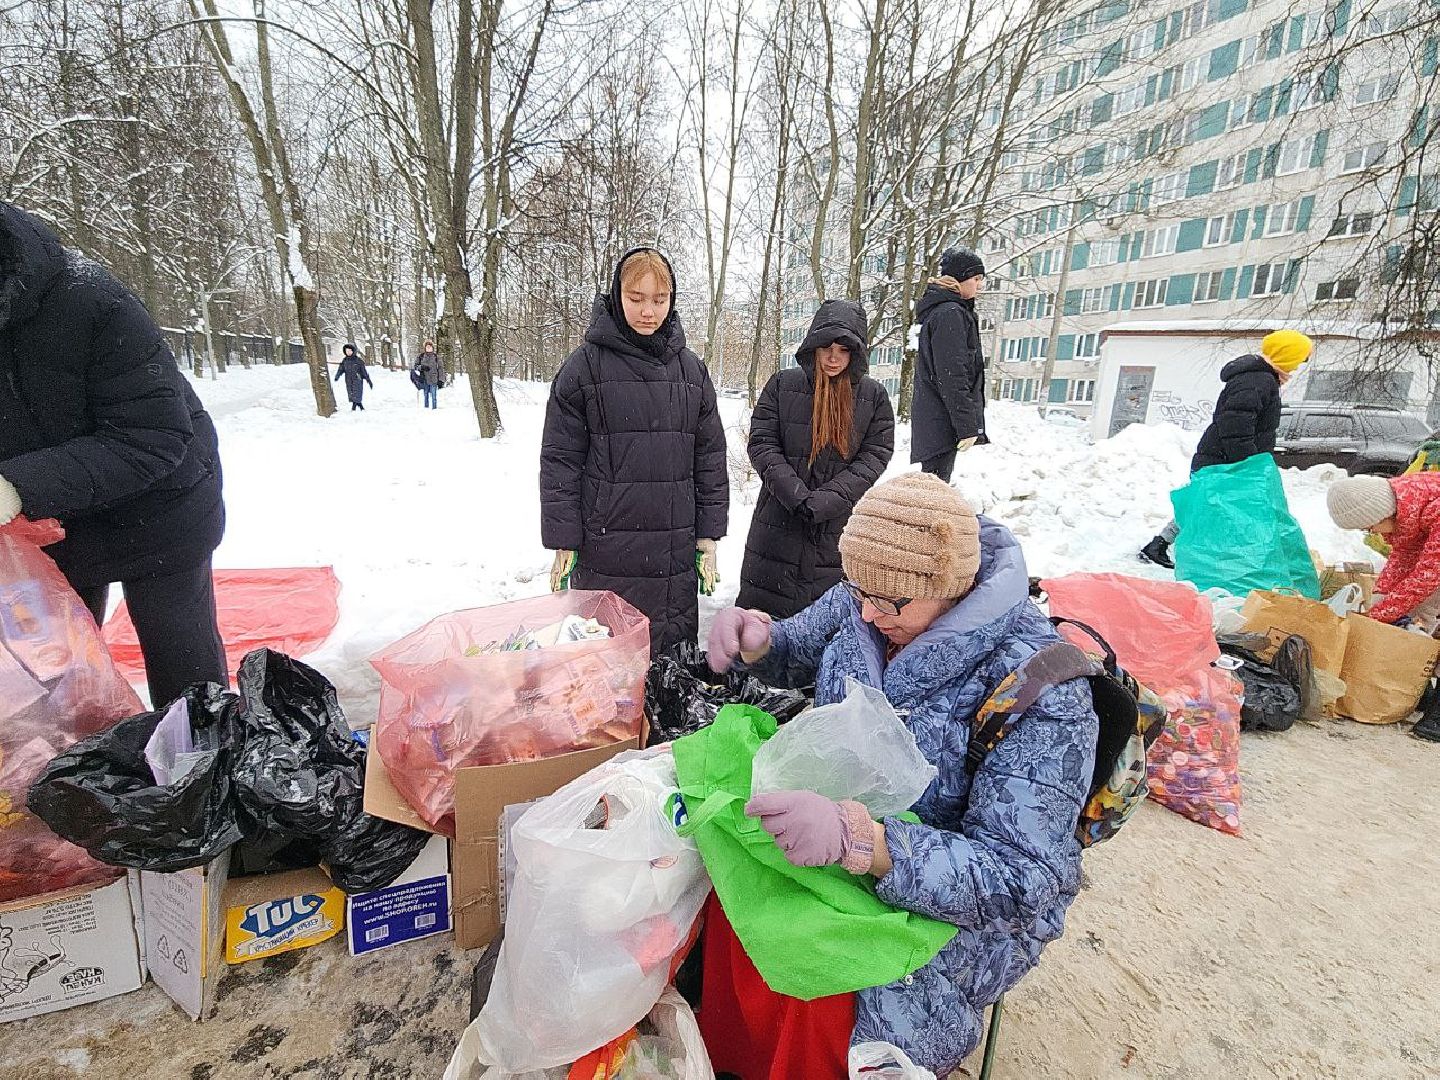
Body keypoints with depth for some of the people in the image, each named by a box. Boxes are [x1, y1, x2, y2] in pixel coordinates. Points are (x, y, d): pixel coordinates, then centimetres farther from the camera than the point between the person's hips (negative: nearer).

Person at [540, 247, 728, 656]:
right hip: (605, 551, -3)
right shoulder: (585, 365, -2)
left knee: (675, 655, 13)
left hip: (675, 554, 3)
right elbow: (560, 460, -3)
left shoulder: (690, 369, 8)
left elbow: (710, 456, 9)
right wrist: (563, 543, -6)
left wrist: (709, 537, 6)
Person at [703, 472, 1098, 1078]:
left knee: (834, 1019, -26)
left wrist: (859, 839, -44)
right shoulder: (870, 599, -10)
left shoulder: (1039, 688, -27)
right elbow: (798, 654, 8)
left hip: (972, 908, -5)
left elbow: (1016, 880, -29)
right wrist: (756, 638, -16)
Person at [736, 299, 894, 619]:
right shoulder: (782, 384, 1)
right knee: (764, 606, 8)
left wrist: (825, 501, -15)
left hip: (839, 529, 0)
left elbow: (875, 456, -3)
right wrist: (796, 496, -16)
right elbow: (762, 444, -3)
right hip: (779, 525, 0)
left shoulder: (874, 396, 3)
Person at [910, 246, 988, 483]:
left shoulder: (938, 310, 22)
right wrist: (968, 426, -18)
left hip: (931, 419, 10)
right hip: (942, 420, -10)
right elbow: (951, 376, -18)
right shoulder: (951, 313, -10)